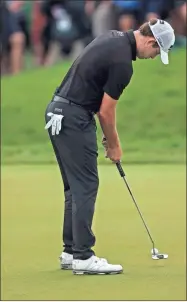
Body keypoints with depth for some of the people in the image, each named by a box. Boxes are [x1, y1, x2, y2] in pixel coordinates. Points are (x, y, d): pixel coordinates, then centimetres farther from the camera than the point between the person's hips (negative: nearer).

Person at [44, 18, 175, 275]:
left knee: (76, 187, 13)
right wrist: (114, 145, 3)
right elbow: (106, 112, -12)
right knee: (85, 186, -8)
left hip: (59, 113, 10)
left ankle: (71, 251, 15)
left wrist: (109, 137, 19)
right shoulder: (122, 61, -19)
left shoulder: (115, 38, 11)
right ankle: (82, 257, -8)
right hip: (74, 119, -10)